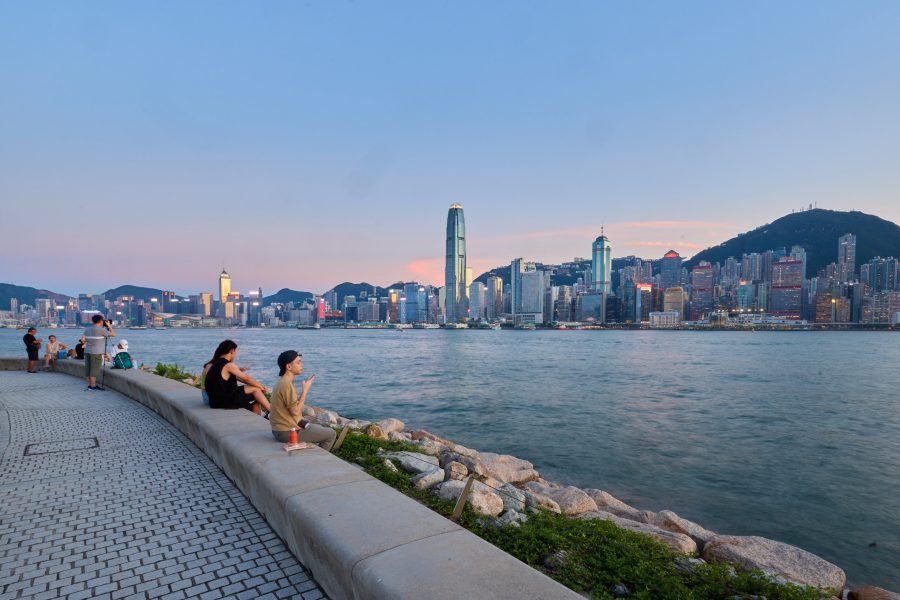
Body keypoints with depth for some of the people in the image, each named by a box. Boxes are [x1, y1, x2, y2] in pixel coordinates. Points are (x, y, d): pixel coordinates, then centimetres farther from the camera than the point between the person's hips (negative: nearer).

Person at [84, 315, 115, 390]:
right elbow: (113, 334, -3)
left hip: (87, 351, 7)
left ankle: (89, 385, 16)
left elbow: (84, 340, 16)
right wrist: (109, 326, 6)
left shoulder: (87, 329, 10)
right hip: (96, 353, -7)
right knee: (94, 369, -3)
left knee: (88, 369, 10)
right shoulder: (101, 330, -11)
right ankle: (93, 386, -1)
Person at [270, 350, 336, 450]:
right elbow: (295, 411, -22)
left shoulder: (282, 382, 9)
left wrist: (305, 388, 5)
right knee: (330, 434, -1)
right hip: (288, 432, -10)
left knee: (319, 429, 29)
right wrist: (305, 390, -15)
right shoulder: (286, 384, -22)